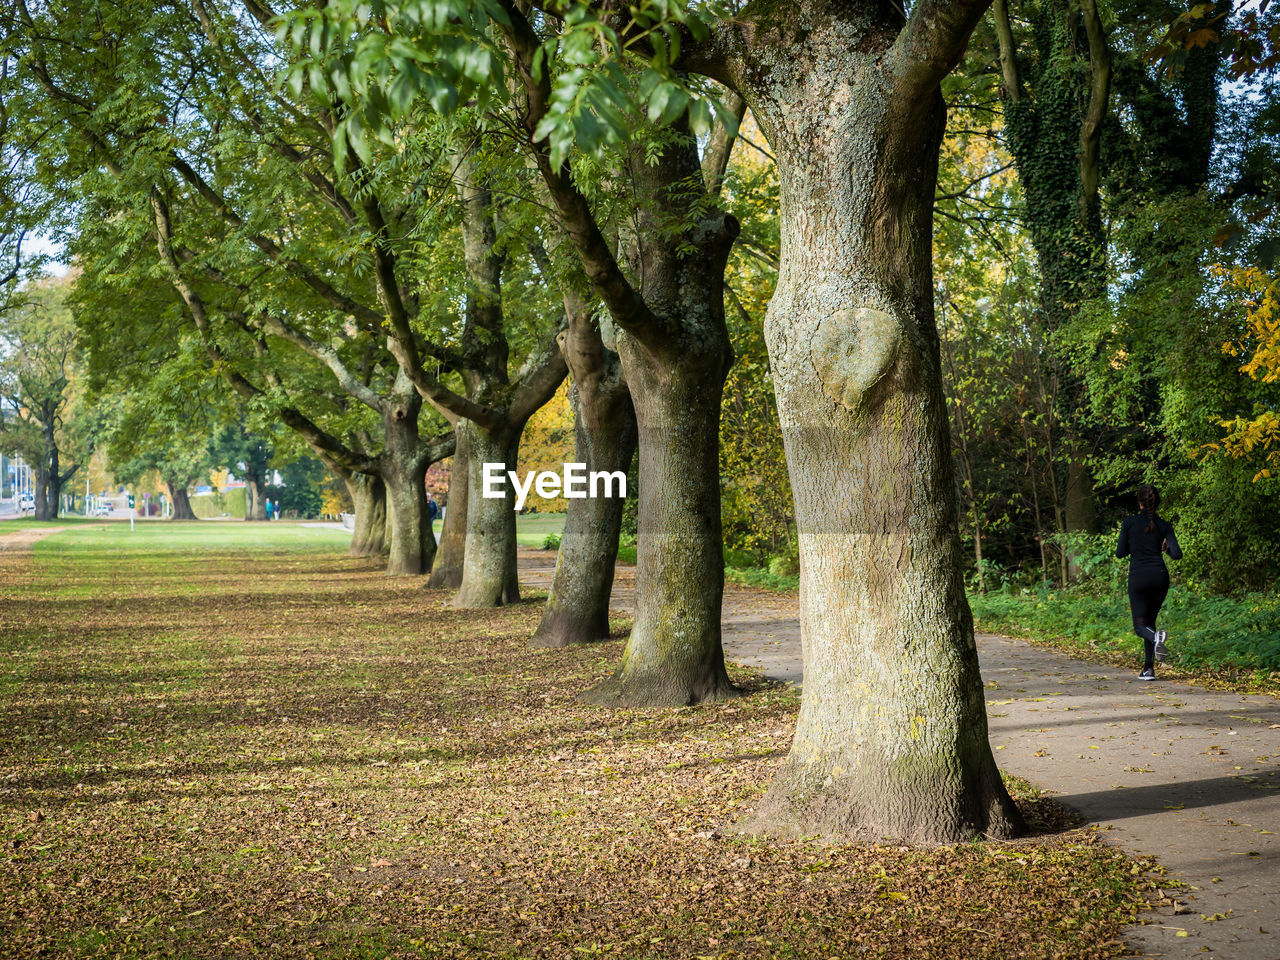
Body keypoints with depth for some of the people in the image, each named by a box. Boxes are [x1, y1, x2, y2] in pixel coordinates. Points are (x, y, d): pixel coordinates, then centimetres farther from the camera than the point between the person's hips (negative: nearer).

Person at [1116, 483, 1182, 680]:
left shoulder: (1129, 522, -2)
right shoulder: (1164, 525, 3)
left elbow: (1120, 552, 2)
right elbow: (1177, 554, -4)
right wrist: (1164, 547, 16)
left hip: (1138, 576, -3)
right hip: (1159, 575, 3)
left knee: (1140, 626, 4)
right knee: (1150, 620, 17)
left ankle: (1157, 637, -33)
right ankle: (1148, 668, 9)